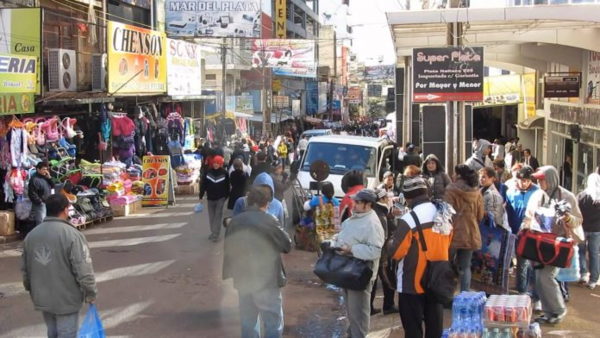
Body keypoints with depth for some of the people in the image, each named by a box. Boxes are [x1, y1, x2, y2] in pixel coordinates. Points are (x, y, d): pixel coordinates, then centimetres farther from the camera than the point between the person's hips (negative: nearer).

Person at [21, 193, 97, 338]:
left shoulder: (31, 235, 2)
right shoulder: (72, 235, -19)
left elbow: (25, 269, 11)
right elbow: (84, 271, -20)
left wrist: (32, 290, 26)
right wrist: (91, 293, -6)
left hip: (42, 297, 6)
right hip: (66, 299, -6)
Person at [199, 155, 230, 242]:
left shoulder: (224, 173, -8)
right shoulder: (208, 172, -3)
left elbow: (227, 186, -1)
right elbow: (203, 184, -2)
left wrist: (226, 196, 2)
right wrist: (201, 196, -3)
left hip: (220, 198, -3)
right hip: (210, 198, 3)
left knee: (218, 215, -4)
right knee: (211, 216, 11)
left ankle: (216, 234, -3)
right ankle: (213, 232, 24)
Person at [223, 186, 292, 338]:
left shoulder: (234, 221, 4)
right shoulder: (269, 221, -13)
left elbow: (228, 249, 11)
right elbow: (287, 245, -3)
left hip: (243, 279, 6)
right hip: (266, 280, -6)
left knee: (248, 322, 16)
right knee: (274, 323, 3)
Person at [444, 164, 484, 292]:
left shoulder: (451, 190, -12)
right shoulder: (477, 192, 4)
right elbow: (480, 216, 12)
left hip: (454, 233, -4)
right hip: (470, 234, 4)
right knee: (465, 266, 10)